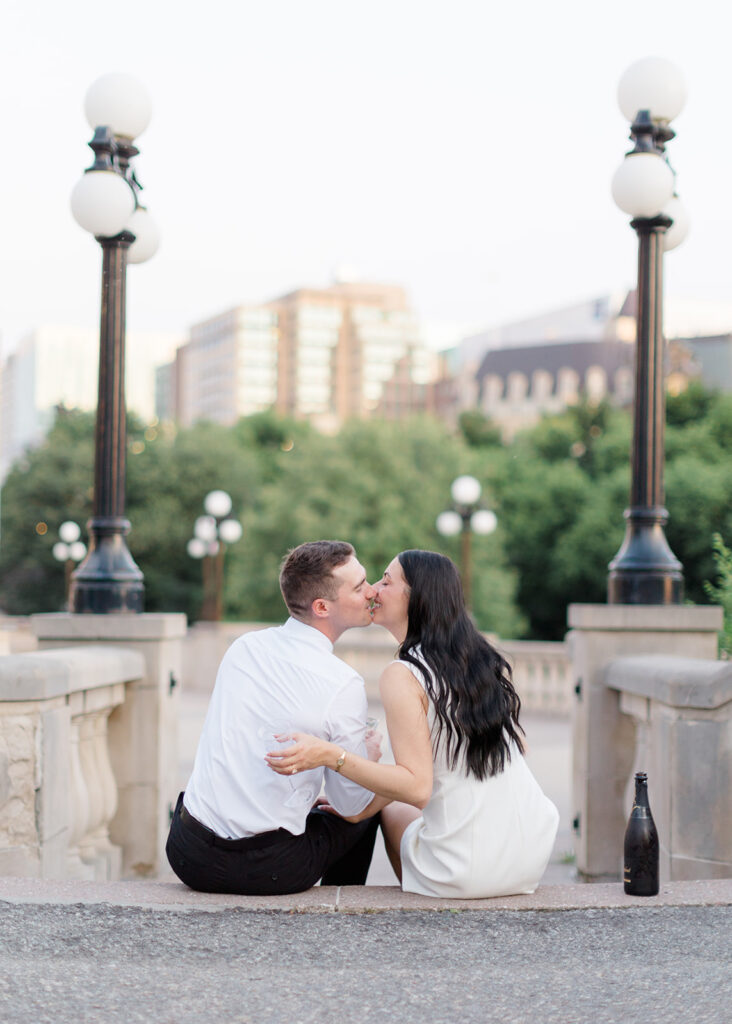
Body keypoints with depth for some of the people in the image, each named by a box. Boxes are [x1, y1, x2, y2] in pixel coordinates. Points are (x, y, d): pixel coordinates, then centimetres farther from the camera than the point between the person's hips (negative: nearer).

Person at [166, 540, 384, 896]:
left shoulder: (244, 646, 4)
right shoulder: (343, 684, -14)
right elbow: (351, 806, -4)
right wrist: (369, 756, 17)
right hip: (266, 871, -5)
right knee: (368, 812, 20)